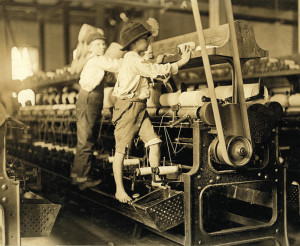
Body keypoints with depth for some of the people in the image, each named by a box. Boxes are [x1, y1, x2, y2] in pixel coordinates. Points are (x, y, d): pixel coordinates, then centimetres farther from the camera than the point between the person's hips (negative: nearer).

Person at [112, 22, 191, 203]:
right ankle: (119, 190, 6)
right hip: (128, 107, -9)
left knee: (154, 143, -1)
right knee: (121, 150, -2)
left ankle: (155, 181, 8)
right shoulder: (132, 59, -12)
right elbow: (155, 71, -15)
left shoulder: (138, 59, 20)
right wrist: (181, 62, -10)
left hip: (140, 108, 9)